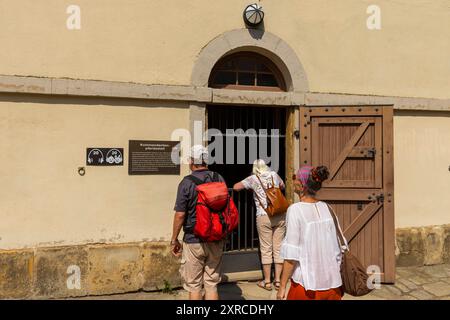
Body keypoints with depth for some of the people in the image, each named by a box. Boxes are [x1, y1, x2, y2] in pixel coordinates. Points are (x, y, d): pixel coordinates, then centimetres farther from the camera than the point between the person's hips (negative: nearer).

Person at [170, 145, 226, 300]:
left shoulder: (187, 183, -12)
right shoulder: (219, 179, 2)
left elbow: (180, 214, -13)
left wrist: (174, 240, -1)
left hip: (194, 241, -4)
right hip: (216, 240, 4)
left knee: (194, 286, 8)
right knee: (212, 284, 13)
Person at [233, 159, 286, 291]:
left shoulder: (253, 178, 0)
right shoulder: (274, 175, 10)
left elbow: (235, 187, 3)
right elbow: (282, 186, 28)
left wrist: (249, 186, 20)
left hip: (264, 217, -3)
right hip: (280, 215, 3)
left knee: (266, 249, 5)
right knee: (278, 248, 9)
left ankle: (267, 282, 14)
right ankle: (277, 280, 16)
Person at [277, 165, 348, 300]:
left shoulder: (295, 209, -14)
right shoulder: (326, 208, 1)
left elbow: (291, 255, -15)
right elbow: (340, 247, 6)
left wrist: (282, 286, -6)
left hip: (307, 285, -4)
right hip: (332, 283, 5)